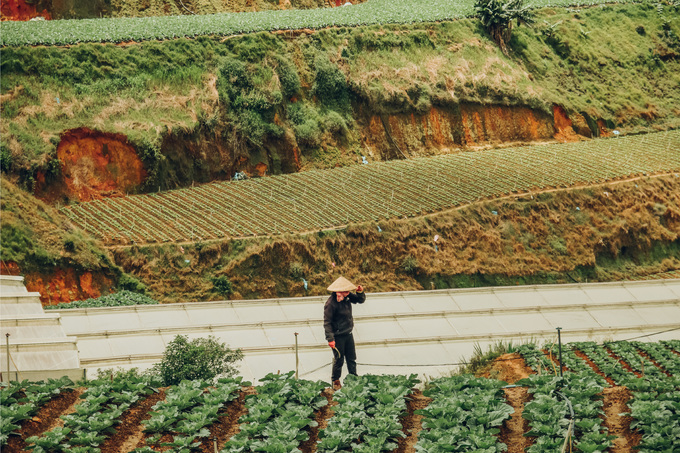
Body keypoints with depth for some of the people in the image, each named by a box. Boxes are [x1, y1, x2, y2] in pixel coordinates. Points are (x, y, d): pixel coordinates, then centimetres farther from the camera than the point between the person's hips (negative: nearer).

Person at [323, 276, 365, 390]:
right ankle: (335, 381, 18)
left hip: (348, 334, 7)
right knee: (339, 359, 1)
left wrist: (360, 292, -9)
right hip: (338, 336, -7)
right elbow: (327, 322, -21)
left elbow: (360, 300, 14)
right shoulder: (331, 303, -23)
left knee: (352, 358, 12)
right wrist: (330, 339, -25)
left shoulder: (347, 297, -1)